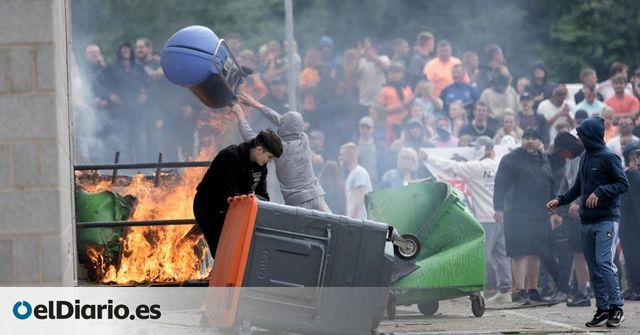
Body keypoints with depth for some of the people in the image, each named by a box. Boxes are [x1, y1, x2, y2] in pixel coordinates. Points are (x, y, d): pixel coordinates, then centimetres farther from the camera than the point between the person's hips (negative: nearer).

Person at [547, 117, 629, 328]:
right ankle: (602, 309, 11)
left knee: (604, 262, -16)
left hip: (607, 220, -8)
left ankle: (616, 308, -10)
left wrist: (600, 192, -23)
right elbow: (578, 187, 24)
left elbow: (623, 184, -14)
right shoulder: (585, 158, 15)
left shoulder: (608, 158, -9)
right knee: (594, 268, 7)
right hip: (587, 221, 8)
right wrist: (560, 200, 12)